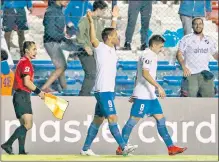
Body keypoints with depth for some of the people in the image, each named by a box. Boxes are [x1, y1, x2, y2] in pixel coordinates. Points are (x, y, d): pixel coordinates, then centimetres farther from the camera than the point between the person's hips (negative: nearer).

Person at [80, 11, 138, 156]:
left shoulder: (111, 48, 15)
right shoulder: (100, 48, -8)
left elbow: (111, 32, 33)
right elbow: (93, 40, -28)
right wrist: (91, 22, -35)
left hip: (109, 90, 9)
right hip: (103, 90, -9)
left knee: (98, 120, 10)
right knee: (112, 118, -12)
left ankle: (86, 148, 14)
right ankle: (123, 146, -17)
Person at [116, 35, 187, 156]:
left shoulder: (150, 56, 20)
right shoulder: (148, 55, -11)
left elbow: (138, 75, 24)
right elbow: (145, 74, -24)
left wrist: (135, 94, 26)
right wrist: (158, 87, -28)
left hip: (151, 96, 10)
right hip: (143, 96, -10)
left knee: (161, 119, 6)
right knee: (134, 120, -7)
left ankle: (171, 147, 4)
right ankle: (121, 148, -2)